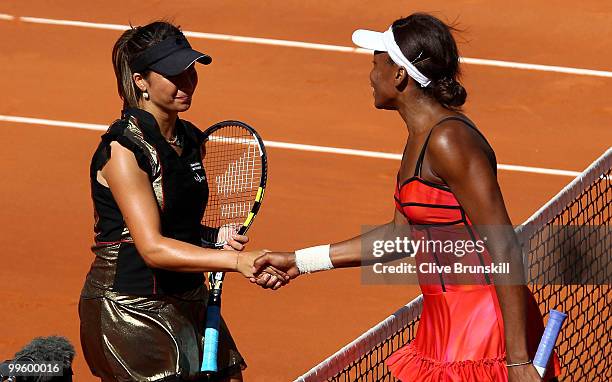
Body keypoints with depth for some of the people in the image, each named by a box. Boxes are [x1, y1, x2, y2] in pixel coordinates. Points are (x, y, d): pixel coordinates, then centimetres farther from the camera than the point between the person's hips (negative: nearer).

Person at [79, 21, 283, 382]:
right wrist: (236, 261, -31)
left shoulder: (192, 140, 8)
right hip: (128, 308, -8)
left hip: (189, 302, 8)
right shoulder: (123, 149, -17)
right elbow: (152, 247, -25)